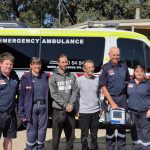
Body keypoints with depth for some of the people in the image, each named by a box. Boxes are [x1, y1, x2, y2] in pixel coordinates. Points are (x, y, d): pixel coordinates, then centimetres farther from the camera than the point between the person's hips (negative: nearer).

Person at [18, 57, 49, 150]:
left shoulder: (45, 77, 7)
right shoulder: (26, 78, -2)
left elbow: (48, 94, 9)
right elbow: (21, 96, -4)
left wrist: (49, 109, 3)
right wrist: (22, 113, -8)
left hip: (43, 107, 3)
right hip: (31, 107, -3)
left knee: (42, 130, 8)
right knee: (31, 131, 1)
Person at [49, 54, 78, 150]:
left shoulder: (72, 76, 9)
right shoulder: (54, 77, 0)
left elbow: (75, 91, 3)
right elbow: (54, 94, -7)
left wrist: (71, 104, -11)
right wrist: (65, 105, -14)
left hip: (70, 109, 3)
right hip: (58, 109, -3)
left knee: (71, 135, 10)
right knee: (56, 136, 2)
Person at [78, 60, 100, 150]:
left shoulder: (97, 80, 5)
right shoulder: (80, 80, -7)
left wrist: (100, 107, 13)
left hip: (96, 111, 3)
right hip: (84, 111, -3)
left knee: (94, 134, 15)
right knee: (84, 135, 6)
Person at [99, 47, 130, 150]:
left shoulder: (124, 67, 6)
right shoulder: (105, 68, -6)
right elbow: (103, 87, -9)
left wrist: (127, 97, 3)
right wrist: (112, 103, -14)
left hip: (122, 98, 4)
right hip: (111, 98, -3)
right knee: (110, 124, 5)